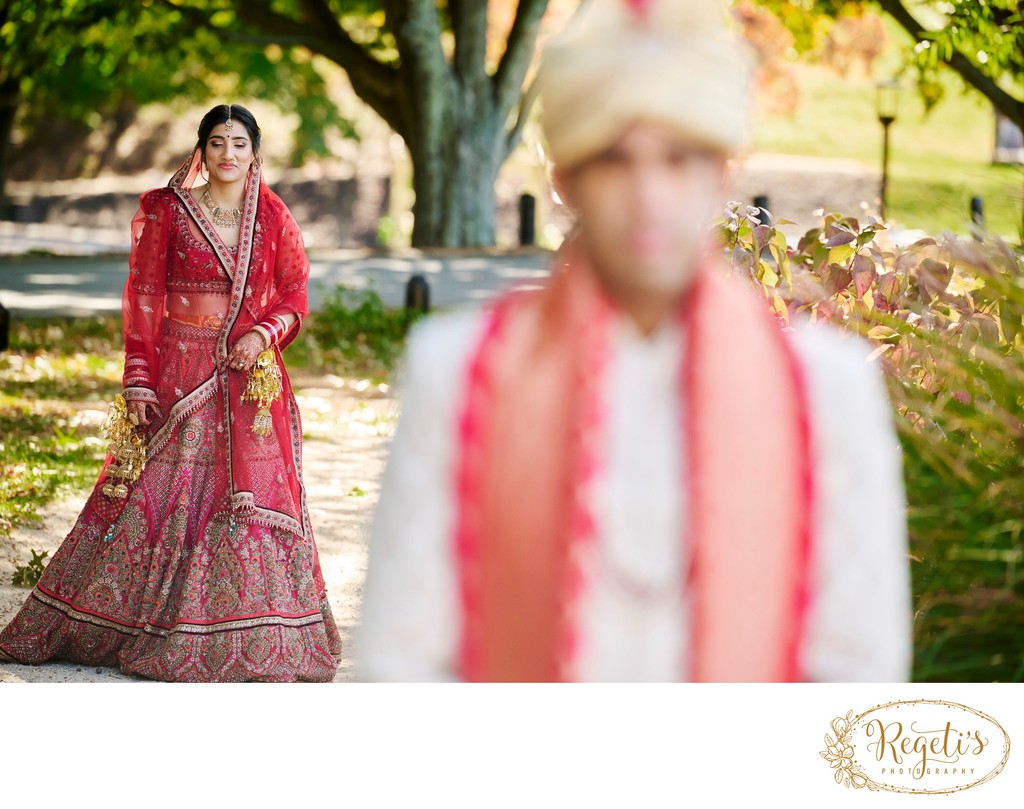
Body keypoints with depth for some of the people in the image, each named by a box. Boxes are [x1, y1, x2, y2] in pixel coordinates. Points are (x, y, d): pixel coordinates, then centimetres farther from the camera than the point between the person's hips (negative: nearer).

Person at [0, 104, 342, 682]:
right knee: (157, 497, 0)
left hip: (251, 376, 1)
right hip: (179, 375, -1)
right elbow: (144, 298, 0)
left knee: (255, 500, -2)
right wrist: (139, 379, -6)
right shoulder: (166, 211, 1)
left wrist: (263, 333, -11)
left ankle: (251, 639, 6)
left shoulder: (274, 217, 5)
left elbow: (294, 297, 9)